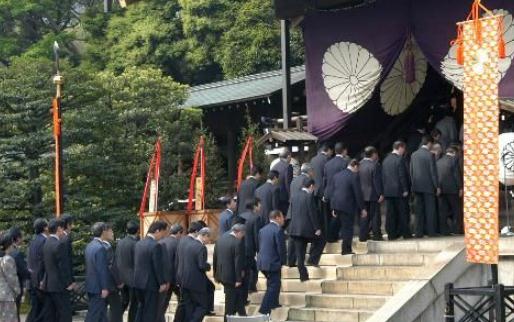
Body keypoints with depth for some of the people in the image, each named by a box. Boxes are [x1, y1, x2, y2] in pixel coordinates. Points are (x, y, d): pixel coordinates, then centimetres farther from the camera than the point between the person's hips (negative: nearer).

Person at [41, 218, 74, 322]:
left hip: (48, 285, 9)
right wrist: (69, 283, -11)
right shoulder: (60, 245, -16)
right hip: (60, 286, -9)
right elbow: (64, 266, -18)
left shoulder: (46, 244, 10)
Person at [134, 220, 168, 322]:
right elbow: (158, 267, -18)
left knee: (142, 307, 20)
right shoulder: (156, 246, -18)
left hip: (138, 281, 8)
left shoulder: (138, 243, 7)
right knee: (150, 311, 2)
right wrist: (162, 283, -8)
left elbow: (136, 263, 11)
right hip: (150, 283, -8)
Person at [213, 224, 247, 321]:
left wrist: (216, 275, 17)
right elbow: (238, 262, -19)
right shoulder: (238, 242, -18)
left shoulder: (219, 239, 4)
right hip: (232, 276, -7)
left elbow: (215, 258, 10)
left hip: (221, 275, 7)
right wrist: (239, 279, -14)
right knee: (231, 300, 7)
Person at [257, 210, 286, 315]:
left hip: (262, 262, 8)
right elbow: (281, 248, -16)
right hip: (273, 263, -8)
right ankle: (264, 309, -1)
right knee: (273, 286, 1)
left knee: (272, 284, 26)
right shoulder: (278, 230, -16)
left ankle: (273, 303, 37)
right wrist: (283, 262, -2)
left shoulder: (263, 230, 8)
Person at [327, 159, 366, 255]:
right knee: (348, 228, 3)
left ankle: (346, 248, 20)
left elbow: (330, 192, 12)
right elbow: (358, 193, -11)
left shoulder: (336, 176, 11)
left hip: (337, 205, 6)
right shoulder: (354, 176, -9)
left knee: (345, 226, 17)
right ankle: (346, 249, 4)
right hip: (348, 206, -6)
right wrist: (362, 208, -4)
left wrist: (333, 208, 16)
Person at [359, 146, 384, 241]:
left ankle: (363, 235, 12)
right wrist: (381, 194, -14)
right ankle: (376, 235, 5)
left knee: (365, 215, 13)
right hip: (373, 194, -6)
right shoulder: (375, 165, -17)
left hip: (362, 194, 6)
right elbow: (377, 181, -18)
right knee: (375, 215, 3)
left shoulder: (360, 164, 2)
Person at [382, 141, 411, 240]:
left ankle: (391, 234, 5)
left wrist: (384, 190, 14)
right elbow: (402, 176, -14)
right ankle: (405, 233, 5)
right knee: (403, 212, 2)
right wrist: (405, 190, -10)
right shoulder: (400, 159, -10)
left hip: (388, 191, 6)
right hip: (399, 190, -6)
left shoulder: (385, 160, 10)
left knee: (390, 213, 5)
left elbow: (383, 176, 11)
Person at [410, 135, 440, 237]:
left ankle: (419, 232, 6)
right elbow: (433, 172, -10)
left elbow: (411, 171, 9)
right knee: (430, 209, 1)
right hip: (428, 186, -5)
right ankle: (431, 231, 2)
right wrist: (437, 186, -4)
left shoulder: (414, 155, 6)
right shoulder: (430, 155, -10)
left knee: (419, 210, 7)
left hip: (417, 186, 5)